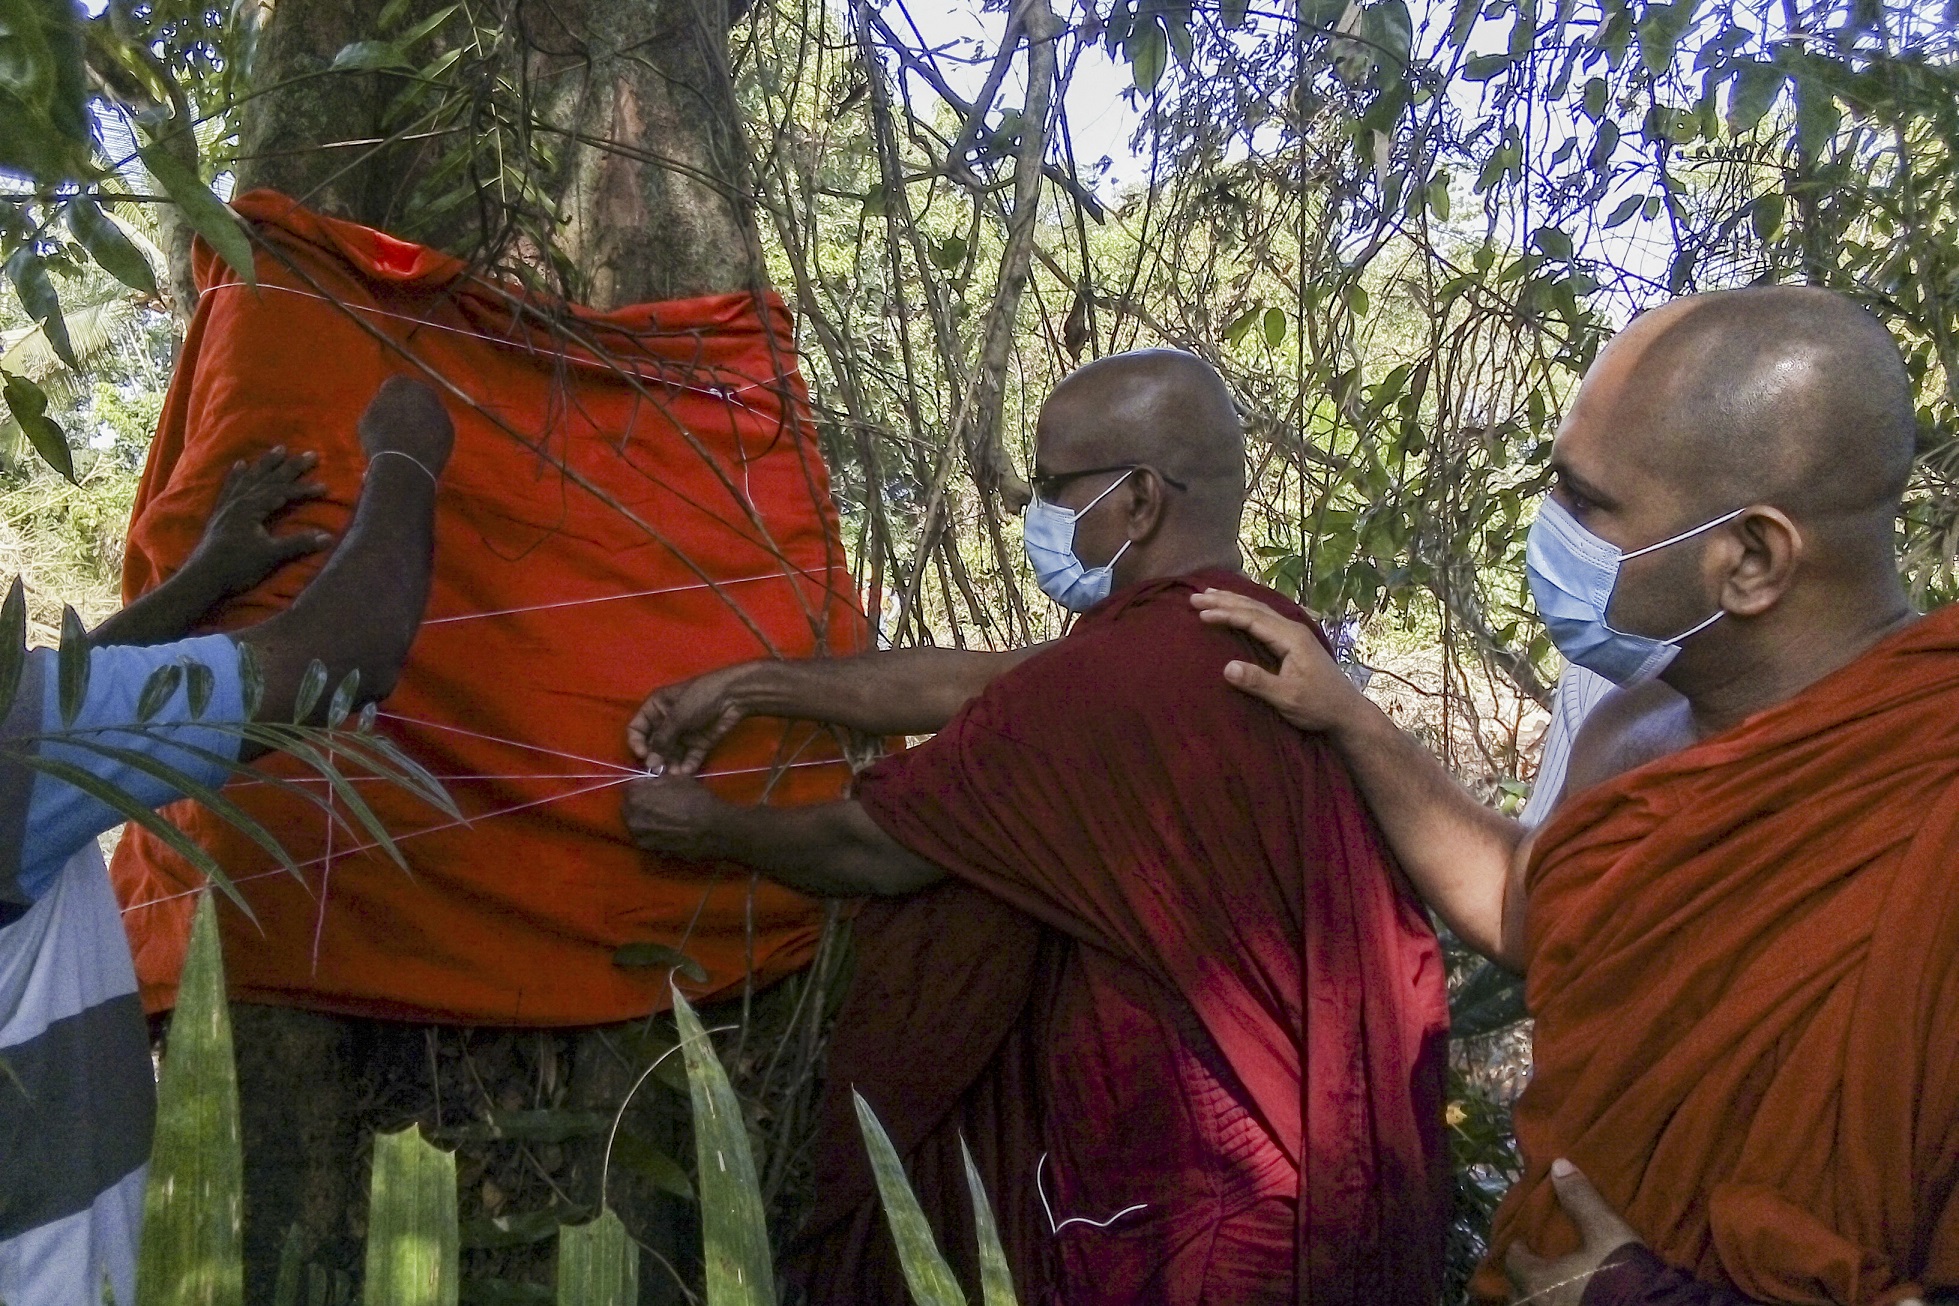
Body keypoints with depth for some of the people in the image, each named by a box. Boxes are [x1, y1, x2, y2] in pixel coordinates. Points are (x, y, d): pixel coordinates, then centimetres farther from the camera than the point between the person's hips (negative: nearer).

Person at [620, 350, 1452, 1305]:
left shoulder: (1109, 682, -25)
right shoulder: (1265, 638, 2)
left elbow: (874, 851, -13)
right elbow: (973, 684, 8)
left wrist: (709, 828, 6)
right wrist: (750, 686, 12)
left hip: (1170, 1184, -8)